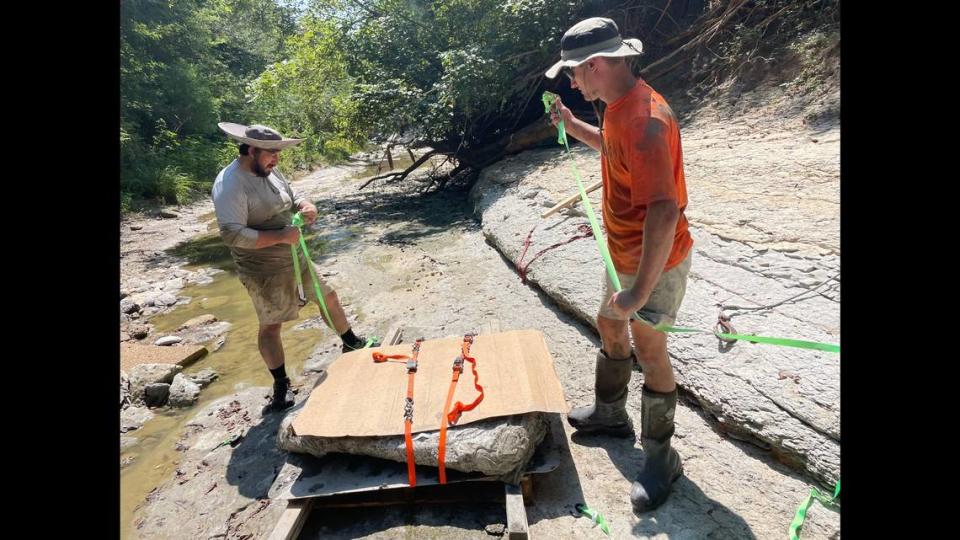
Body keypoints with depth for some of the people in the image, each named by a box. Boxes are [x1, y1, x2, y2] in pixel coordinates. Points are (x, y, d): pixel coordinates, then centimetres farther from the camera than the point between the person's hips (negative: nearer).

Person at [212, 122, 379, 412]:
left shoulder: (270, 171, 4)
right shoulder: (230, 184, -21)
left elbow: (291, 197, 16)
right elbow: (232, 234, -28)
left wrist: (306, 206, -8)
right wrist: (281, 236, -29)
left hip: (295, 258, 8)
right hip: (265, 271, -8)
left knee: (329, 297, 17)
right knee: (271, 325, 3)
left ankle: (351, 343, 40)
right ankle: (281, 386, 20)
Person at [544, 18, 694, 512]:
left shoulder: (645, 119, -29)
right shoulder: (617, 107, 3)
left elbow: (664, 212, -36)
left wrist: (640, 292, -34)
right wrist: (572, 125, 21)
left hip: (656, 261, -10)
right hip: (623, 253, 10)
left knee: (648, 351, 0)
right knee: (609, 326, 21)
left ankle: (661, 458, 22)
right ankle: (610, 412, 43)